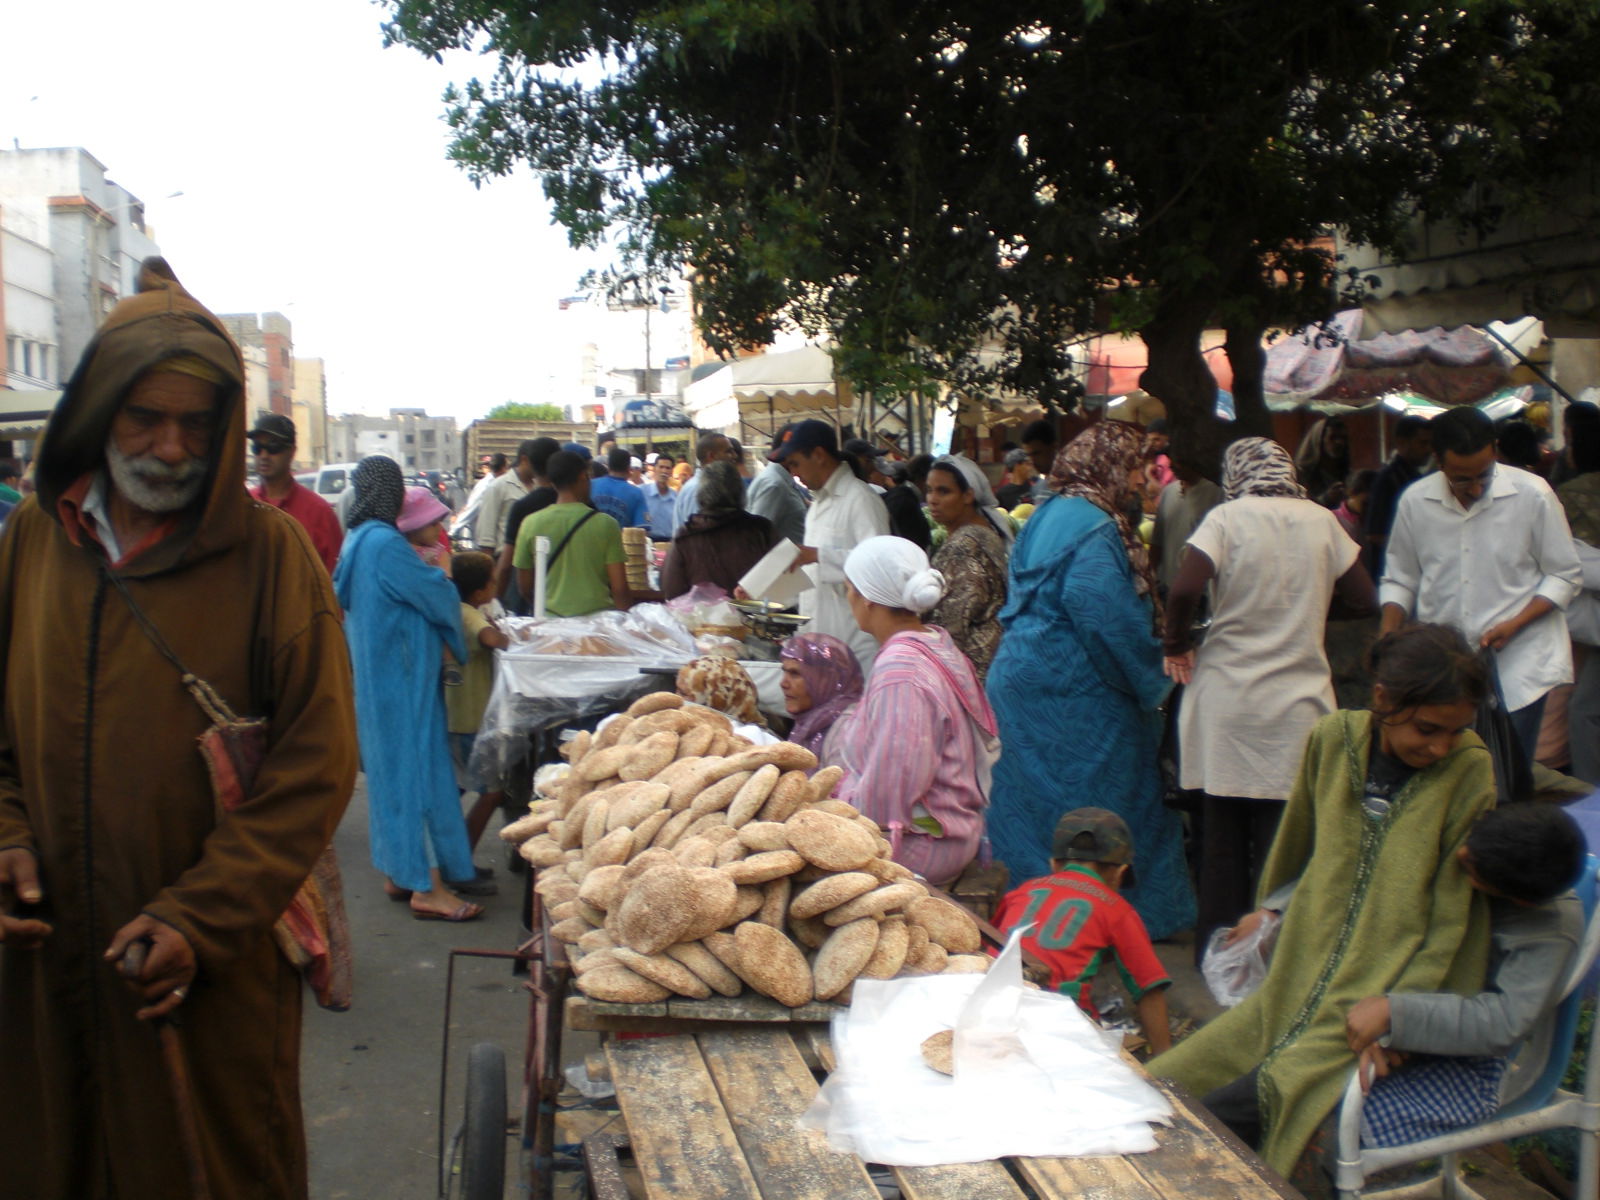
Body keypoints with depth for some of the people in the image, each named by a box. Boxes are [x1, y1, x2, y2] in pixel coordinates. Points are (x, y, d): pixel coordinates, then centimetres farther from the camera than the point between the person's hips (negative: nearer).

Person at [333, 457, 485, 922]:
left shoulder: (357, 540, 10)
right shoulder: (385, 543, -20)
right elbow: (437, 597, -14)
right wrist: (441, 576, 8)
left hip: (373, 673, 10)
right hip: (403, 676, -10)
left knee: (390, 766, 15)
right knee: (420, 766, -6)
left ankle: (397, 871, 24)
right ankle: (427, 887, -3)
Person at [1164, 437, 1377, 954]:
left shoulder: (1228, 518, -5)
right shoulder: (1321, 520, 2)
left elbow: (1185, 588, -19)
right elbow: (1365, 598, 7)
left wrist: (1176, 645, -2)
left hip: (1228, 694, -1)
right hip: (1298, 700, 1)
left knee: (1224, 831, 10)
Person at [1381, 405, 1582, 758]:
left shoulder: (1532, 495, -4)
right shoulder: (1415, 501, 2)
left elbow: (1565, 576, 2)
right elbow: (1399, 579, 13)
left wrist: (1514, 625, -11)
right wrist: (1388, 637, -3)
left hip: (1517, 664, -2)